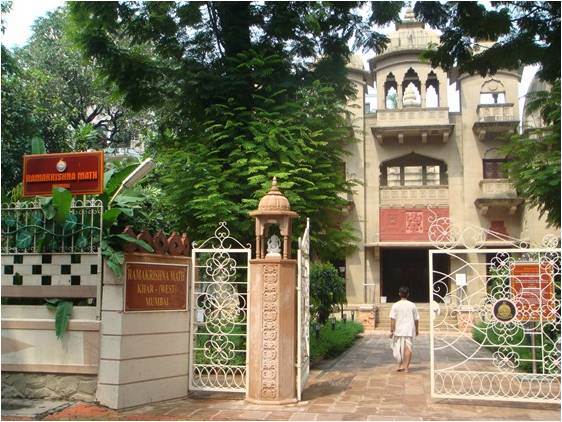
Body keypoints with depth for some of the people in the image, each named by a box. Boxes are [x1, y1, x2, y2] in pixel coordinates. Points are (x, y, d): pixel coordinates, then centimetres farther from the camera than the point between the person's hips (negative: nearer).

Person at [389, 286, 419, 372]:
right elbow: (416, 319, 5)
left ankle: (400, 365, 19)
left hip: (399, 330, 0)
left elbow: (393, 319, -10)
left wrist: (392, 330, -6)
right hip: (409, 330, 1)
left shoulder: (395, 305, -4)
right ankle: (406, 367, -3)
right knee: (408, 348, 1)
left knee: (399, 348, 14)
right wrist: (417, 329, 18)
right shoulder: (412, 305, 1)